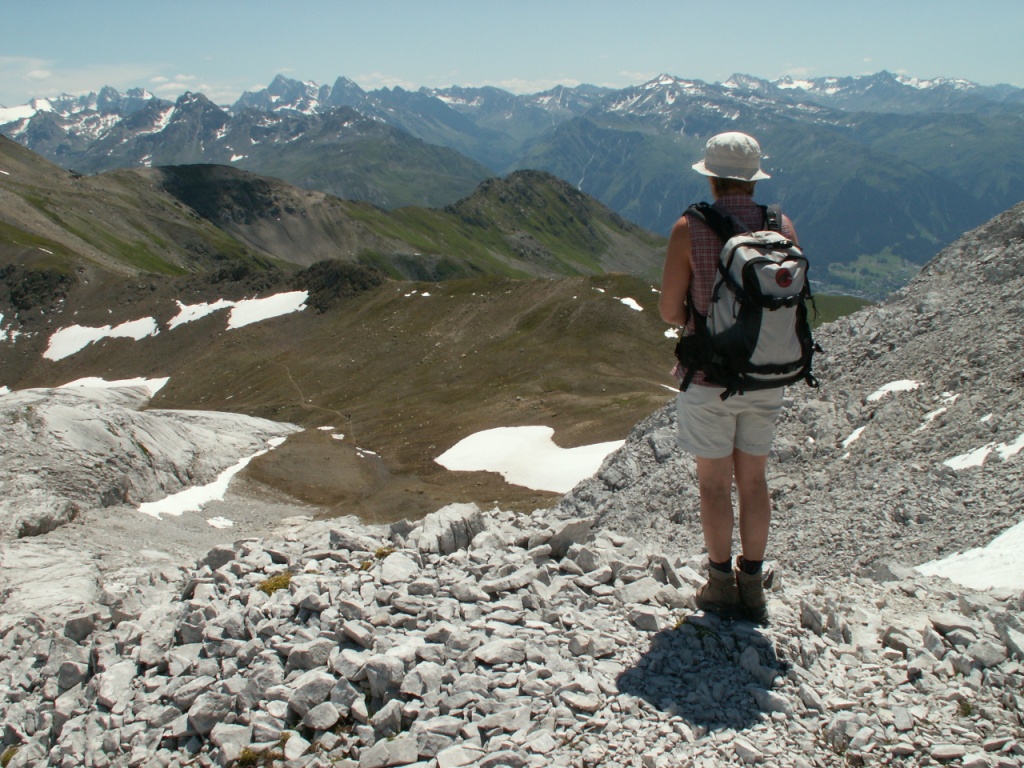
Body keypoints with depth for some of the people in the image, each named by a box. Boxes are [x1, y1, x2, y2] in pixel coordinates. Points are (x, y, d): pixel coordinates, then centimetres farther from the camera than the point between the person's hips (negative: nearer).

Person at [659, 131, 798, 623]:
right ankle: (752, 587, 25)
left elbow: (669, 310, -10)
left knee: (715, 483, 9)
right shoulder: (781, 226, -3)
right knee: (753, 479, 16)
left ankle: (722, 588, 19)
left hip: (708, 376, -4)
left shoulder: (689, 229, -13)